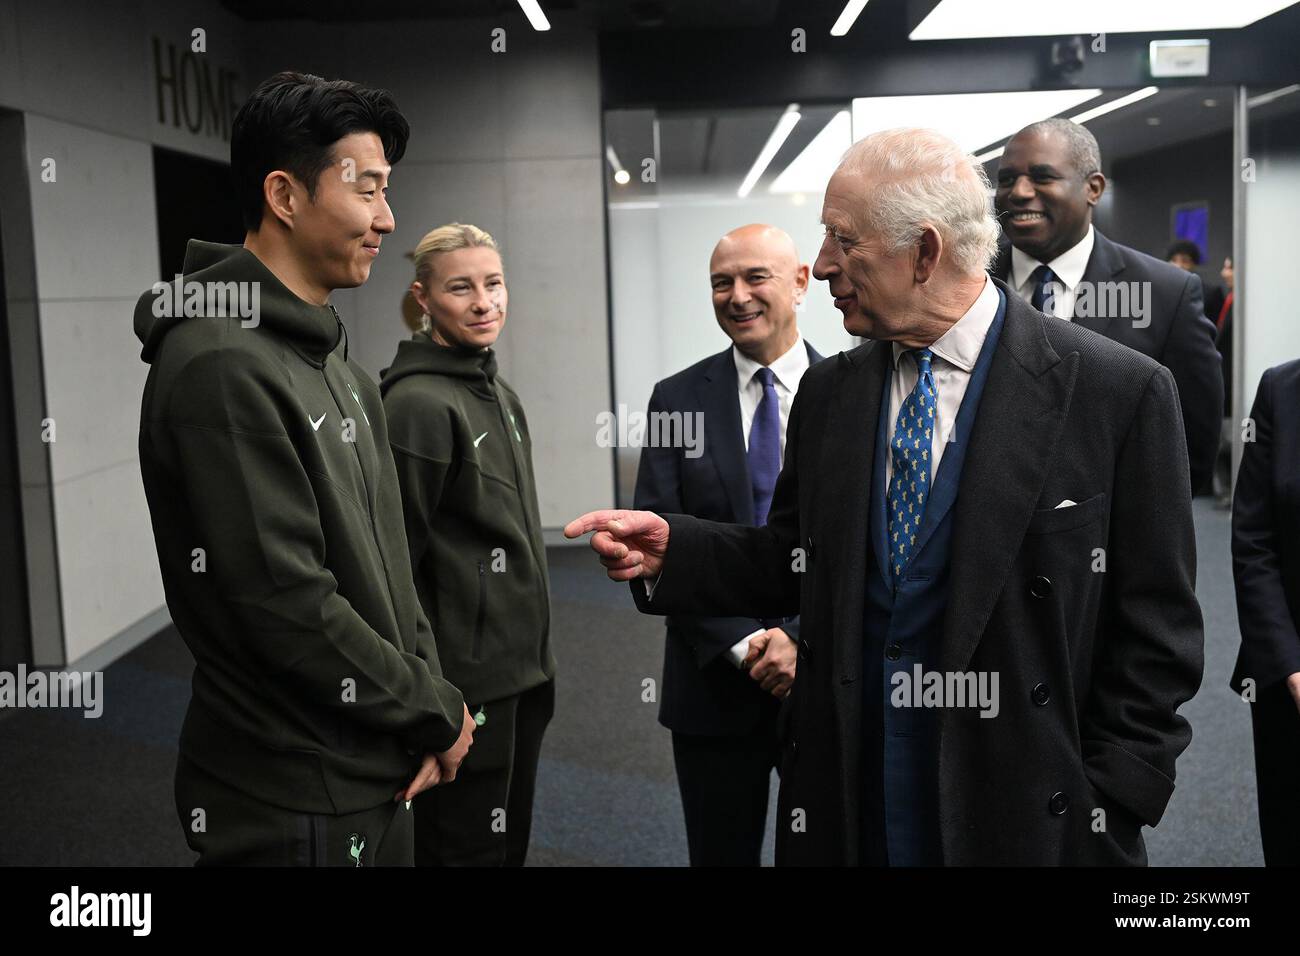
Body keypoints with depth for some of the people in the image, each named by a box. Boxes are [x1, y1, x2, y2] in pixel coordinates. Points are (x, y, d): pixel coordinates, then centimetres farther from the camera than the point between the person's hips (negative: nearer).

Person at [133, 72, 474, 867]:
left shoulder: (340, 370, 10)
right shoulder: (221, 367, -21)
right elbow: (285, 605, -25)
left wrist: (431, 700, -2)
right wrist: (439, 715, -13)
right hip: (292, 805, -8)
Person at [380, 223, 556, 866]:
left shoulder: (499, 396, 11)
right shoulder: (419, 404, -16)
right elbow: (395, 563, -17)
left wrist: (534, 656, 18)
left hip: (519, 669, 9)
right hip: (465, 685, -8)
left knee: (510, 844, 18)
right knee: (471, 849, 4)